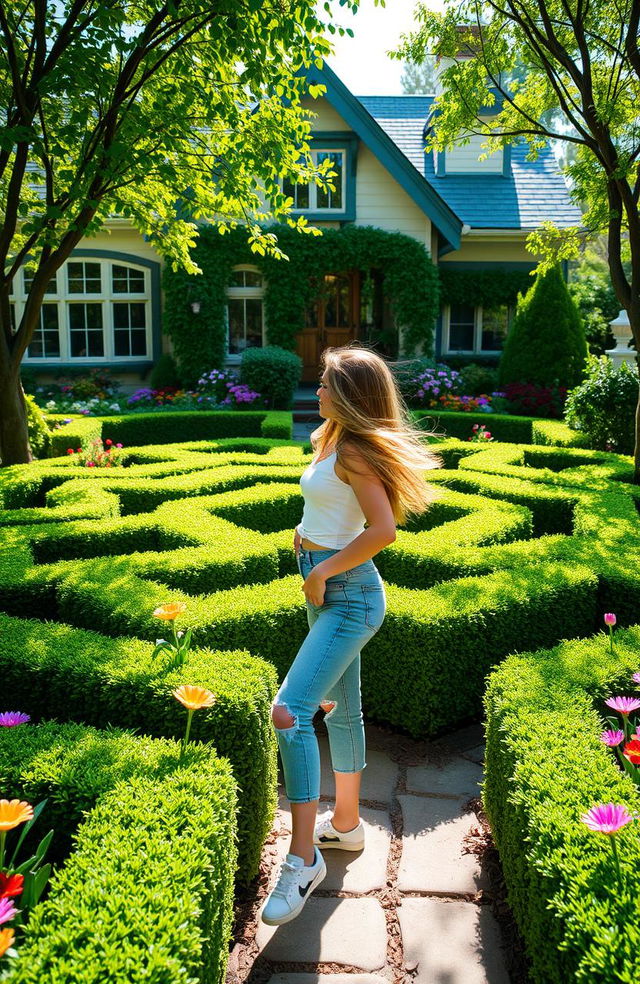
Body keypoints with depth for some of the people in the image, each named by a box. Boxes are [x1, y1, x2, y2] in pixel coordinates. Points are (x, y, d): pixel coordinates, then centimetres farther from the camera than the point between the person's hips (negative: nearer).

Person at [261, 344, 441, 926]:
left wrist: (321, 572, -19)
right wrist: (309, 534, 10)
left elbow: (383, 530, -27)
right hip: (328, 592, 10)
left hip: (347, 594, -10)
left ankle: (303, 858, -5)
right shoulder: (335, 443, 13)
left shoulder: (354, 452, -16)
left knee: (289, 713, -17)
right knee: (340, 711, 19)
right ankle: (346, 824, 36)